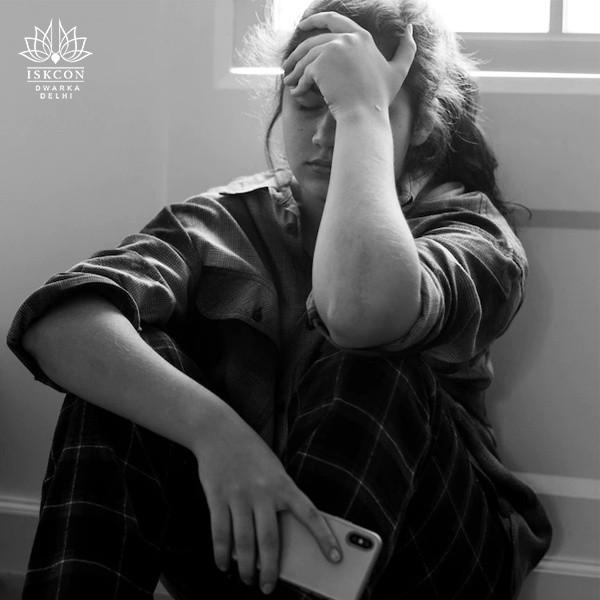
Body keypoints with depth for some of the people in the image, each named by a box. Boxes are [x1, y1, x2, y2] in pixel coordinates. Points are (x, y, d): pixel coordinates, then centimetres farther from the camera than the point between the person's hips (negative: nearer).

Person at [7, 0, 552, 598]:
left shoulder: (467, 227, -7)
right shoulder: (225, 223, 0)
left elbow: (362, 310, -35)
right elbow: (55, 321, -21)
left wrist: (360, 107, -24)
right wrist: (211, 426, -37)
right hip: (239, 543, 2)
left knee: (368, 369, -30)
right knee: (126, 352, -19)